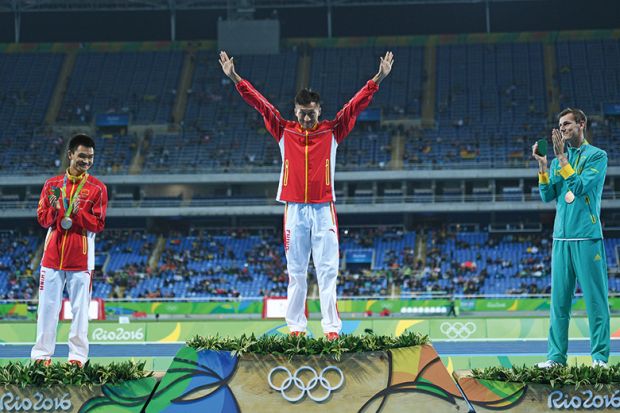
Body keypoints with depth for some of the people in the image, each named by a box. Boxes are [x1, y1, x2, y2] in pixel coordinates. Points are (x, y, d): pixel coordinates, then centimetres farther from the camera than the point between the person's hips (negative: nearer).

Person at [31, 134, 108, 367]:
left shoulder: (97, 188, 3)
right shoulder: (52, 185, 9)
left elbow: (98, 224, -1)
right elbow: (42, 218, 8)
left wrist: (78, 214, -17)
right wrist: (55, 211, -13)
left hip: (81, 257, -2)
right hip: (53, 254, 2)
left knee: (80, 308, -1)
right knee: (47, 306, 2)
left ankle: (78, 355, 2)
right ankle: (42, 354, 5)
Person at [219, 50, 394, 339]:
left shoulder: (332, 131, 5)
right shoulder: (284, 131, 7)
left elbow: (356, 105, 0)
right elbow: (259, 103, 5)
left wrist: (378, 79, -8)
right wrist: (235, 78, 1)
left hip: (324, 209, -1)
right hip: (295, 209, 1)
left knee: (327, 270, -4)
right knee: (296, 272, 5)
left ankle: (331, 326, -6)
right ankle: (296, 326, 7)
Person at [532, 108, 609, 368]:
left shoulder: (597, 156, -1)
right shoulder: (558, 159, 17)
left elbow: (580, 186, -14)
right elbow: (547, 196, 9)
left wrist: (561, 157, -15)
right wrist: (542, 165, -2)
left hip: (588, 238, -5)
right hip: (561, 237, 6)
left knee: (595, 298, -4)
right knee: (559, 300, 4)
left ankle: (600, 357, -2)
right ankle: (556, 356, 5)